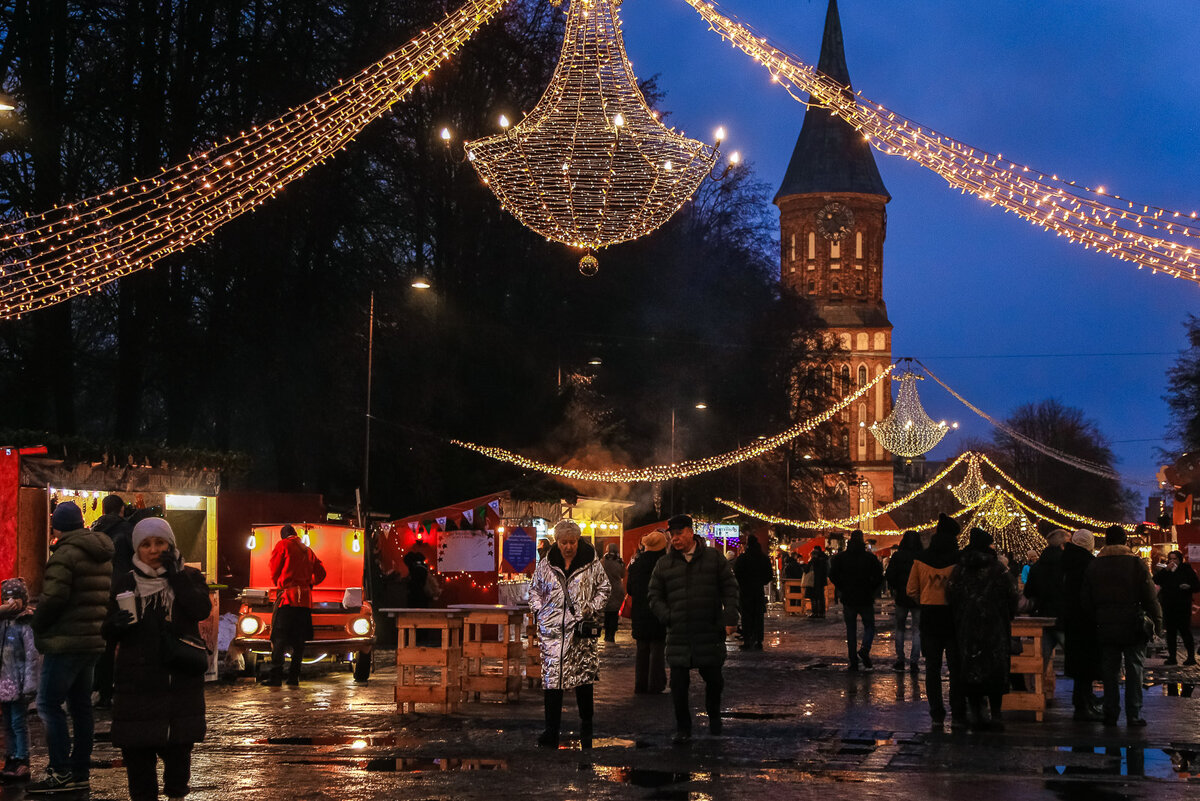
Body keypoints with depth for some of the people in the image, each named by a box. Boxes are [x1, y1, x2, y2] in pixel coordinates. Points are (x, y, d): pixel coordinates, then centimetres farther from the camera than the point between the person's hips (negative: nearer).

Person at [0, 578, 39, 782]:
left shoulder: (27, 624, -10)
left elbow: (33, 657, -14)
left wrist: (30, 686, -18)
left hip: (19, 683, -7)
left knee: (19, 722, -5)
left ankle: (22, 763, -2)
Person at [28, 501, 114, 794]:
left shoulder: (67, 552, -14)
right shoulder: (103, 555, 15)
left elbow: (54, 596, -21)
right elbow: (108, 597, 20)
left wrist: (37, 623, -5)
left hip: (67, 640, -9)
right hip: (94, 640, 9)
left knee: (49, 704, -6)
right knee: (80, 705, 14)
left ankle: (60, 772, -11)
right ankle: (81, 772, 16)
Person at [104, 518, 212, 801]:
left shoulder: (189, 577, 6)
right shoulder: (125, 583, 8)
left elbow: (201, 609, -13)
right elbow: (109, 633, 10)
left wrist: (175, 575, -13)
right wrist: (116, 625, -13)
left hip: (180, 680, -1)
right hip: (136, 680, 1)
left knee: (177, 746, 1)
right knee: (136, 748, -1)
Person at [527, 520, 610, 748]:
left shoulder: (591, 563, 2)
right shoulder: (546, 564, 7)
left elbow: (604, 589, 11)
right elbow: (534, 588, 20)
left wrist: (592, 609, -2)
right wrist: (538, 610, 6)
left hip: (582, 629, -1)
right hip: (552, 629, 1)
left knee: (584, 678, 4)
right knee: (551, 677, -4)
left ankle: (586, 729, 20)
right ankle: (551, 732, 1)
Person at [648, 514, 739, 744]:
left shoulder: (714, 557, 5)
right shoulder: (664, 564, 8)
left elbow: (730, 588, 5)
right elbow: (655, 597, 12)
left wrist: (730, 619, -4)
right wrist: (668, 617, -4)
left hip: (710, 632, -1)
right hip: (678, 635, 1)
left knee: (713, 678, 7)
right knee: (678, 683, -2)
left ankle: (713, 715, 34)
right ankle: (682, 728, 10)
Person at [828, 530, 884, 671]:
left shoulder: (841, 557, -1)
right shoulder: (870, 557, -5)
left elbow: (833, 576, -3)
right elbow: (879, 576, -8)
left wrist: (843, 589, 7)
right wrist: (871, 590, 5)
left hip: (848, 599, 1)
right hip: (866, 599, -1)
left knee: (851, 630, 8)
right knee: (869, 626, 12)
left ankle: (853, 663, 5)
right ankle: (865, 650, -16)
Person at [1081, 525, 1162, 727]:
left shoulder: (1094, 566, 4)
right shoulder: (1136, 563, -6)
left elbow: (1087, 602, 7)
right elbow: (1150, 598, -6)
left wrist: (1095, 622, 15)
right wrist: (1157, 623, 2)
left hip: (1105, 627, 3)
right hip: (1133, 626, -3)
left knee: (1110, 672, 8)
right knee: (1134, 670, 3)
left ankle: (1110, 715, 8)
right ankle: (1134, 716, 2)